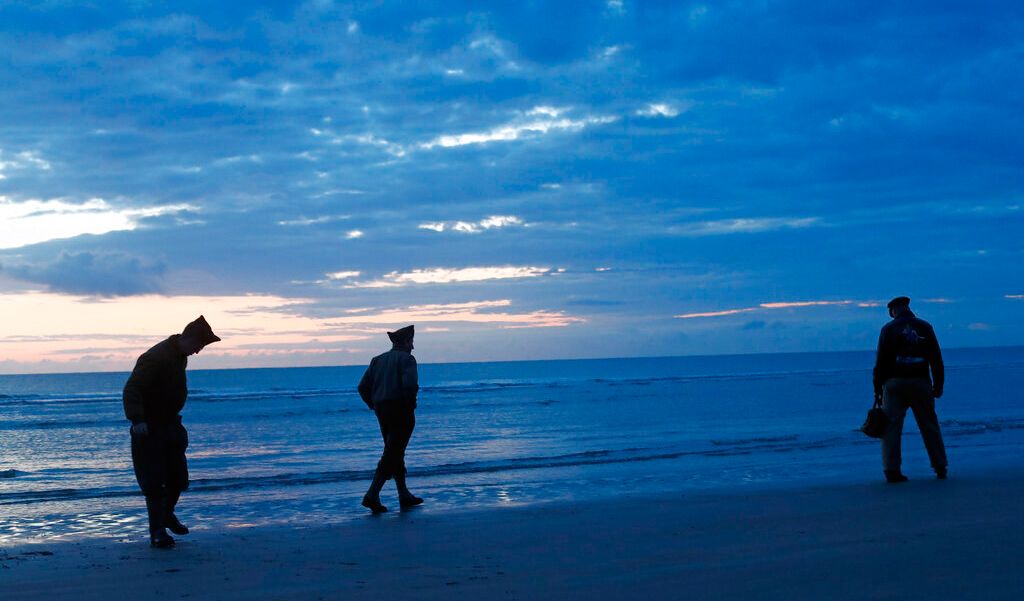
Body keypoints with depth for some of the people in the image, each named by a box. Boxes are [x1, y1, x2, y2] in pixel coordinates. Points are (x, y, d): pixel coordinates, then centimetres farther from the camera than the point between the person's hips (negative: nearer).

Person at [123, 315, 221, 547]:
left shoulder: (180, 357, 7)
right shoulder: (155, 358, -23)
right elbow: (131, 389, -29)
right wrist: (137, 420, -40)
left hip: (169, 424, 8)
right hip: (148, 429, -8)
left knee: (178, 476, 11)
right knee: (155, 481, -7)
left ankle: (167, 515, 34)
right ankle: (157, 532, 0)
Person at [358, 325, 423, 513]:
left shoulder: (378, 360, 15)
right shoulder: (407, 359, -6)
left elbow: (363, 387, 7)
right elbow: (410, 385, -22)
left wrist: (375, 407, 13)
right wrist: (410, 405, -8)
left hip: (382, 412, 7)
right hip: (400, 412, -7)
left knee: (395, 453, 17)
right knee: (392, 455, -6)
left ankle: (404, 495, 22)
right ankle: (372, 495, -15)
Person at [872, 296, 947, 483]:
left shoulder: (888, 329, 2)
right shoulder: (925, 327, 6)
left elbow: (880, 361, 0)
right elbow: (936, 359, 7)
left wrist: (877, 388, 4)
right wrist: (938, 385, 13)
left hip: (894, 383, -1)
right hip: (920, 382, 1)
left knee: (891, 426, -1)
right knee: (929, 425, 10)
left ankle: (891, 470, -8)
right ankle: (940, 467, 13)